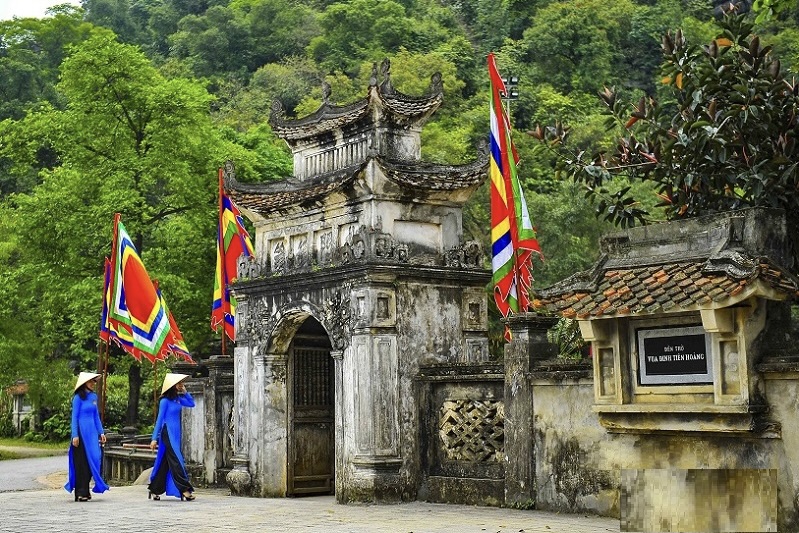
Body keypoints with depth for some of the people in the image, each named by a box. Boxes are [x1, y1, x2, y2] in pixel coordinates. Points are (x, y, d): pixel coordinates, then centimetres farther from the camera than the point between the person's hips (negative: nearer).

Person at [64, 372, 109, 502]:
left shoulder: (94, 396, 12)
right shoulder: (78, 398, -7)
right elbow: (74, 417, -8)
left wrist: (101, 432, 13)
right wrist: (75, 435, -13)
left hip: (92, 432, 6)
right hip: (81, 432, -6)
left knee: (93, 459, 4)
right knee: (81, 462, -3)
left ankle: (85, 491, 13)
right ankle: (80, 493, 2)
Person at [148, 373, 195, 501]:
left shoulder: (177, 399, 10)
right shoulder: (165, 401, -9)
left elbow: (191, 403, 21)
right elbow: (159, 419, -8)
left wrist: (185, 392, 6)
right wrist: (154, 438, -9)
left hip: (176, 434, 8)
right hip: (168, 433, -8)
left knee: (165, 463, 11)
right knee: (176, 460, -10)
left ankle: (154, 490, 18)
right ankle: (184, 489, -12)